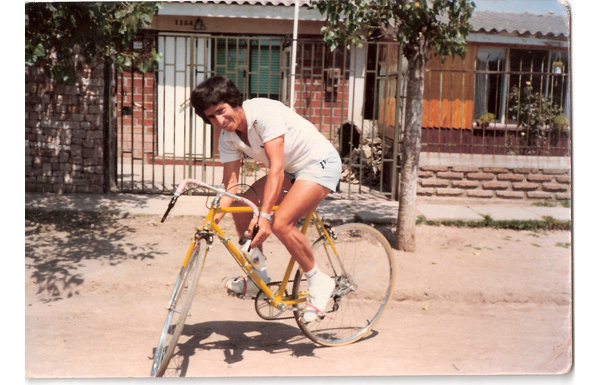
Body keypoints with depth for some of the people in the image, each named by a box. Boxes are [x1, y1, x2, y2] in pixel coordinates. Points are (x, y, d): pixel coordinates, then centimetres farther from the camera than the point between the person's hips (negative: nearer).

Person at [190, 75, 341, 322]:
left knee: (280, 223, -25)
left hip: (321, 163, -8)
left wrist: (265, 215, -40)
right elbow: (230, 183, -7)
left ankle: (318, 281, -4)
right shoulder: (227, 138, -5)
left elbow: (276, 168, -33)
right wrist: (213, 219, -23)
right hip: (290, 170, 8)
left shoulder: (265, 112, -28)